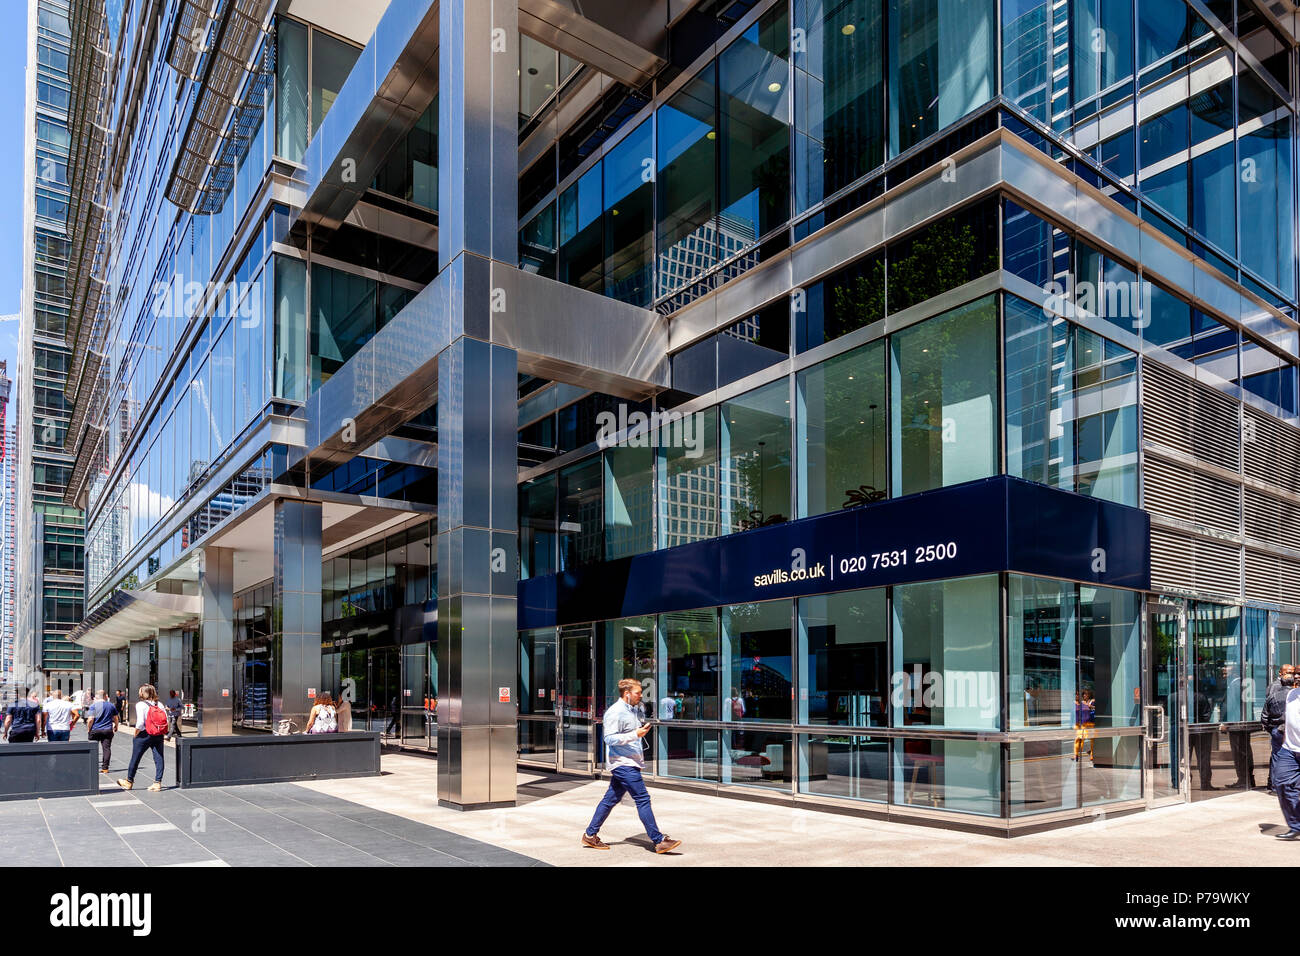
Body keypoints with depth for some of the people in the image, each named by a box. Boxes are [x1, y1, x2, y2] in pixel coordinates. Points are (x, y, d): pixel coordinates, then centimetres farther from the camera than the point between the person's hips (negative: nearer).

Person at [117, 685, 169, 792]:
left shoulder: (140, 704, -10)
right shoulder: (160, 704, 5)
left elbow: (140, 722, -17)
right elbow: (166, 721, 2)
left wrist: (135, 732, -3)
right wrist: (163, 733, 10)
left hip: (144, 735, -4)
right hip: (159, 735, 4)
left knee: (135, 758, 12)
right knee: (158, 758, 5)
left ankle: (129, 782, 27)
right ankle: (158, 782, 5)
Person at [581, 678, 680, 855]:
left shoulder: (631, 710, 17)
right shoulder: (615, 712, -14)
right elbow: (610, 739, -20)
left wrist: (643, 729, 14)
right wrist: (635, 734, -22)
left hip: (629, 763, 10)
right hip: (623, 764, -10)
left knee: (611, 799, 13)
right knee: (643, 799, -9)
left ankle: (590, 835, 20)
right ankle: (659, 841, -6)